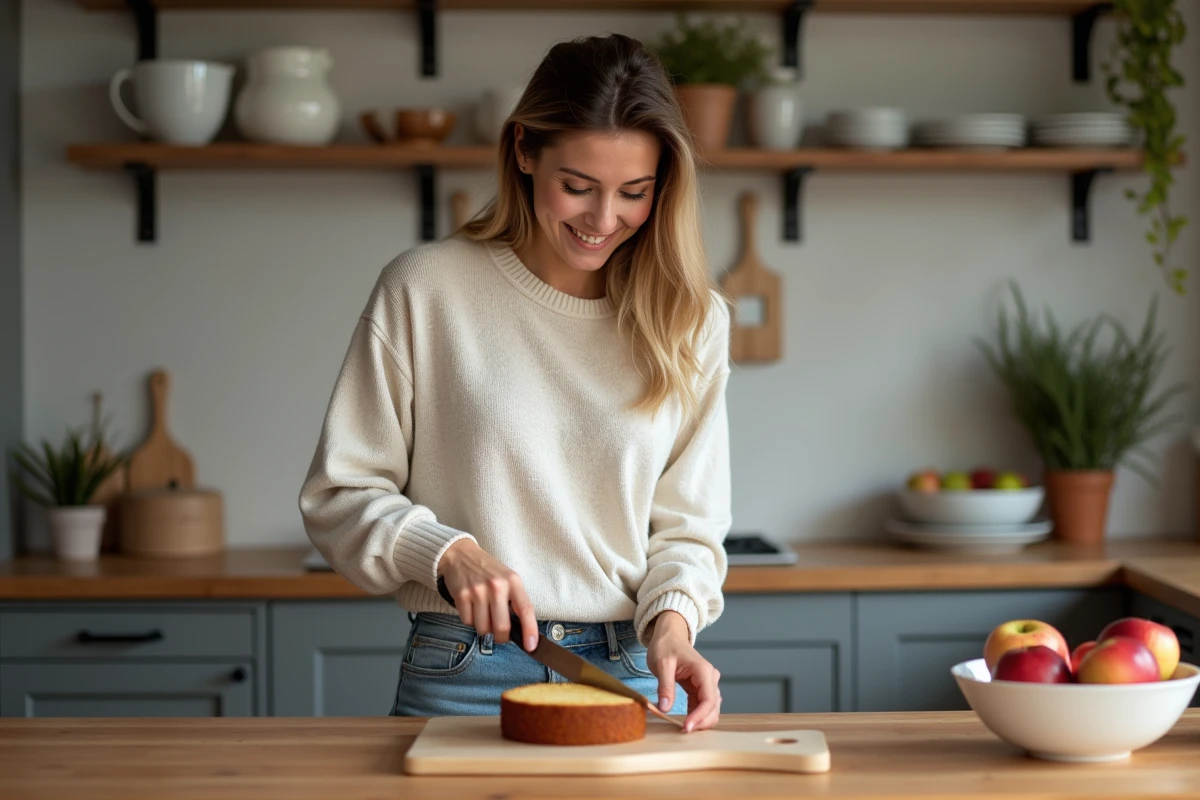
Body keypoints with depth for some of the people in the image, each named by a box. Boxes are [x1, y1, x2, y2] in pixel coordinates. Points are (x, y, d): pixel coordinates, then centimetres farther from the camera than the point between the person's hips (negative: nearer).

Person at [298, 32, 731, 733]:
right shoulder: (426, 289, -3)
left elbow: (687, 525, 6)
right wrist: (450, 553, -15)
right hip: (462, 677, -1)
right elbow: (337, 495, 1)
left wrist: (672, 621, -12)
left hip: (635, 674, 2)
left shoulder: (690, 318, 5)